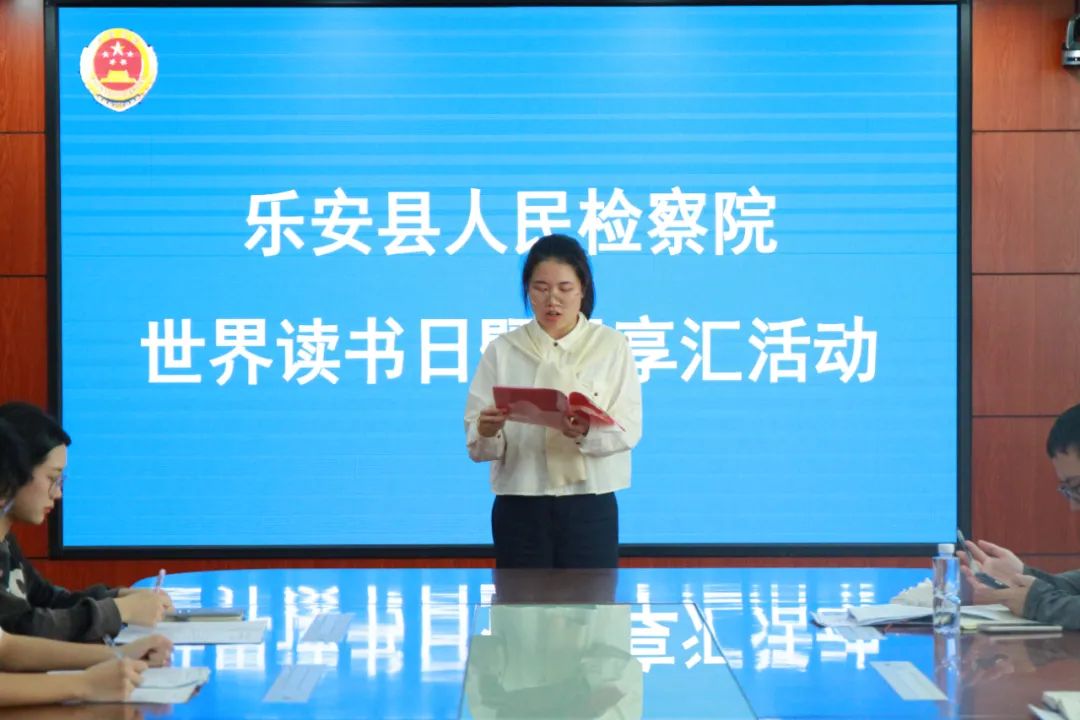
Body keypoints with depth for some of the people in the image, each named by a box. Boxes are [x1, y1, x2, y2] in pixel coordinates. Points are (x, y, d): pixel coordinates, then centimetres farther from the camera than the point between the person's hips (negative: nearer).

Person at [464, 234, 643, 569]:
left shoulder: (611, 346, 3)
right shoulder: (502, 350, 4)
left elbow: (629, 429, -5)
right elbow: (476, 445, -1)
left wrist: (588, 433, -27)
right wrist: (486, 432, -25)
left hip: (589, 506, -1)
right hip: (519, 508, 1)